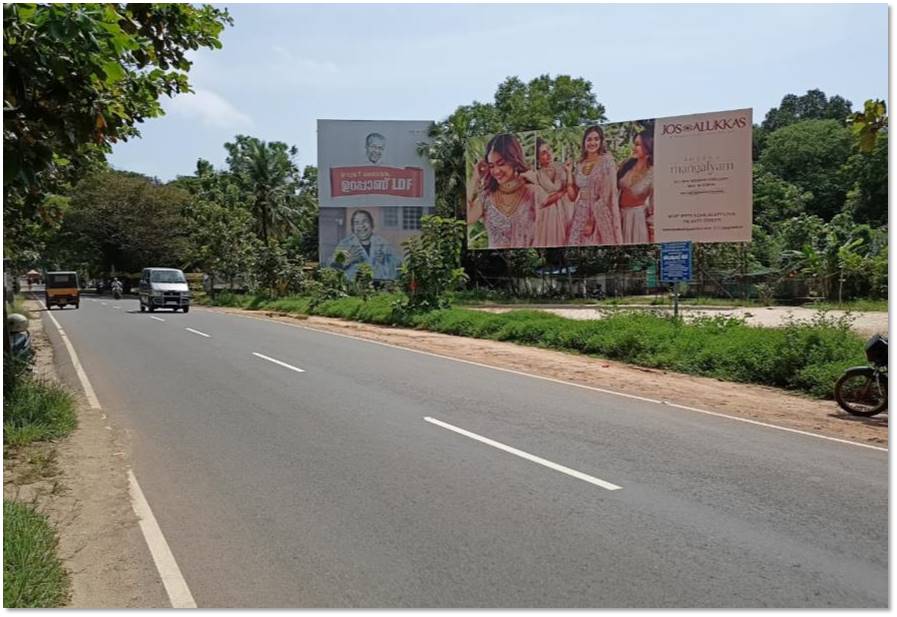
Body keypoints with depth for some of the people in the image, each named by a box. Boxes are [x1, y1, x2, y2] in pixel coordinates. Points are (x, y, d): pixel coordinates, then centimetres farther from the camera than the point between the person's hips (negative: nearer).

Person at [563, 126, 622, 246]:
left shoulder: (607, 162, -5)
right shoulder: (579, 164, 10)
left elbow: (605, 196, -11)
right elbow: (573, 196, 8)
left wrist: (592, 221, -16)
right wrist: (569, 173, 1)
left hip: (599, 217, -5)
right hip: (580, 217, 5)